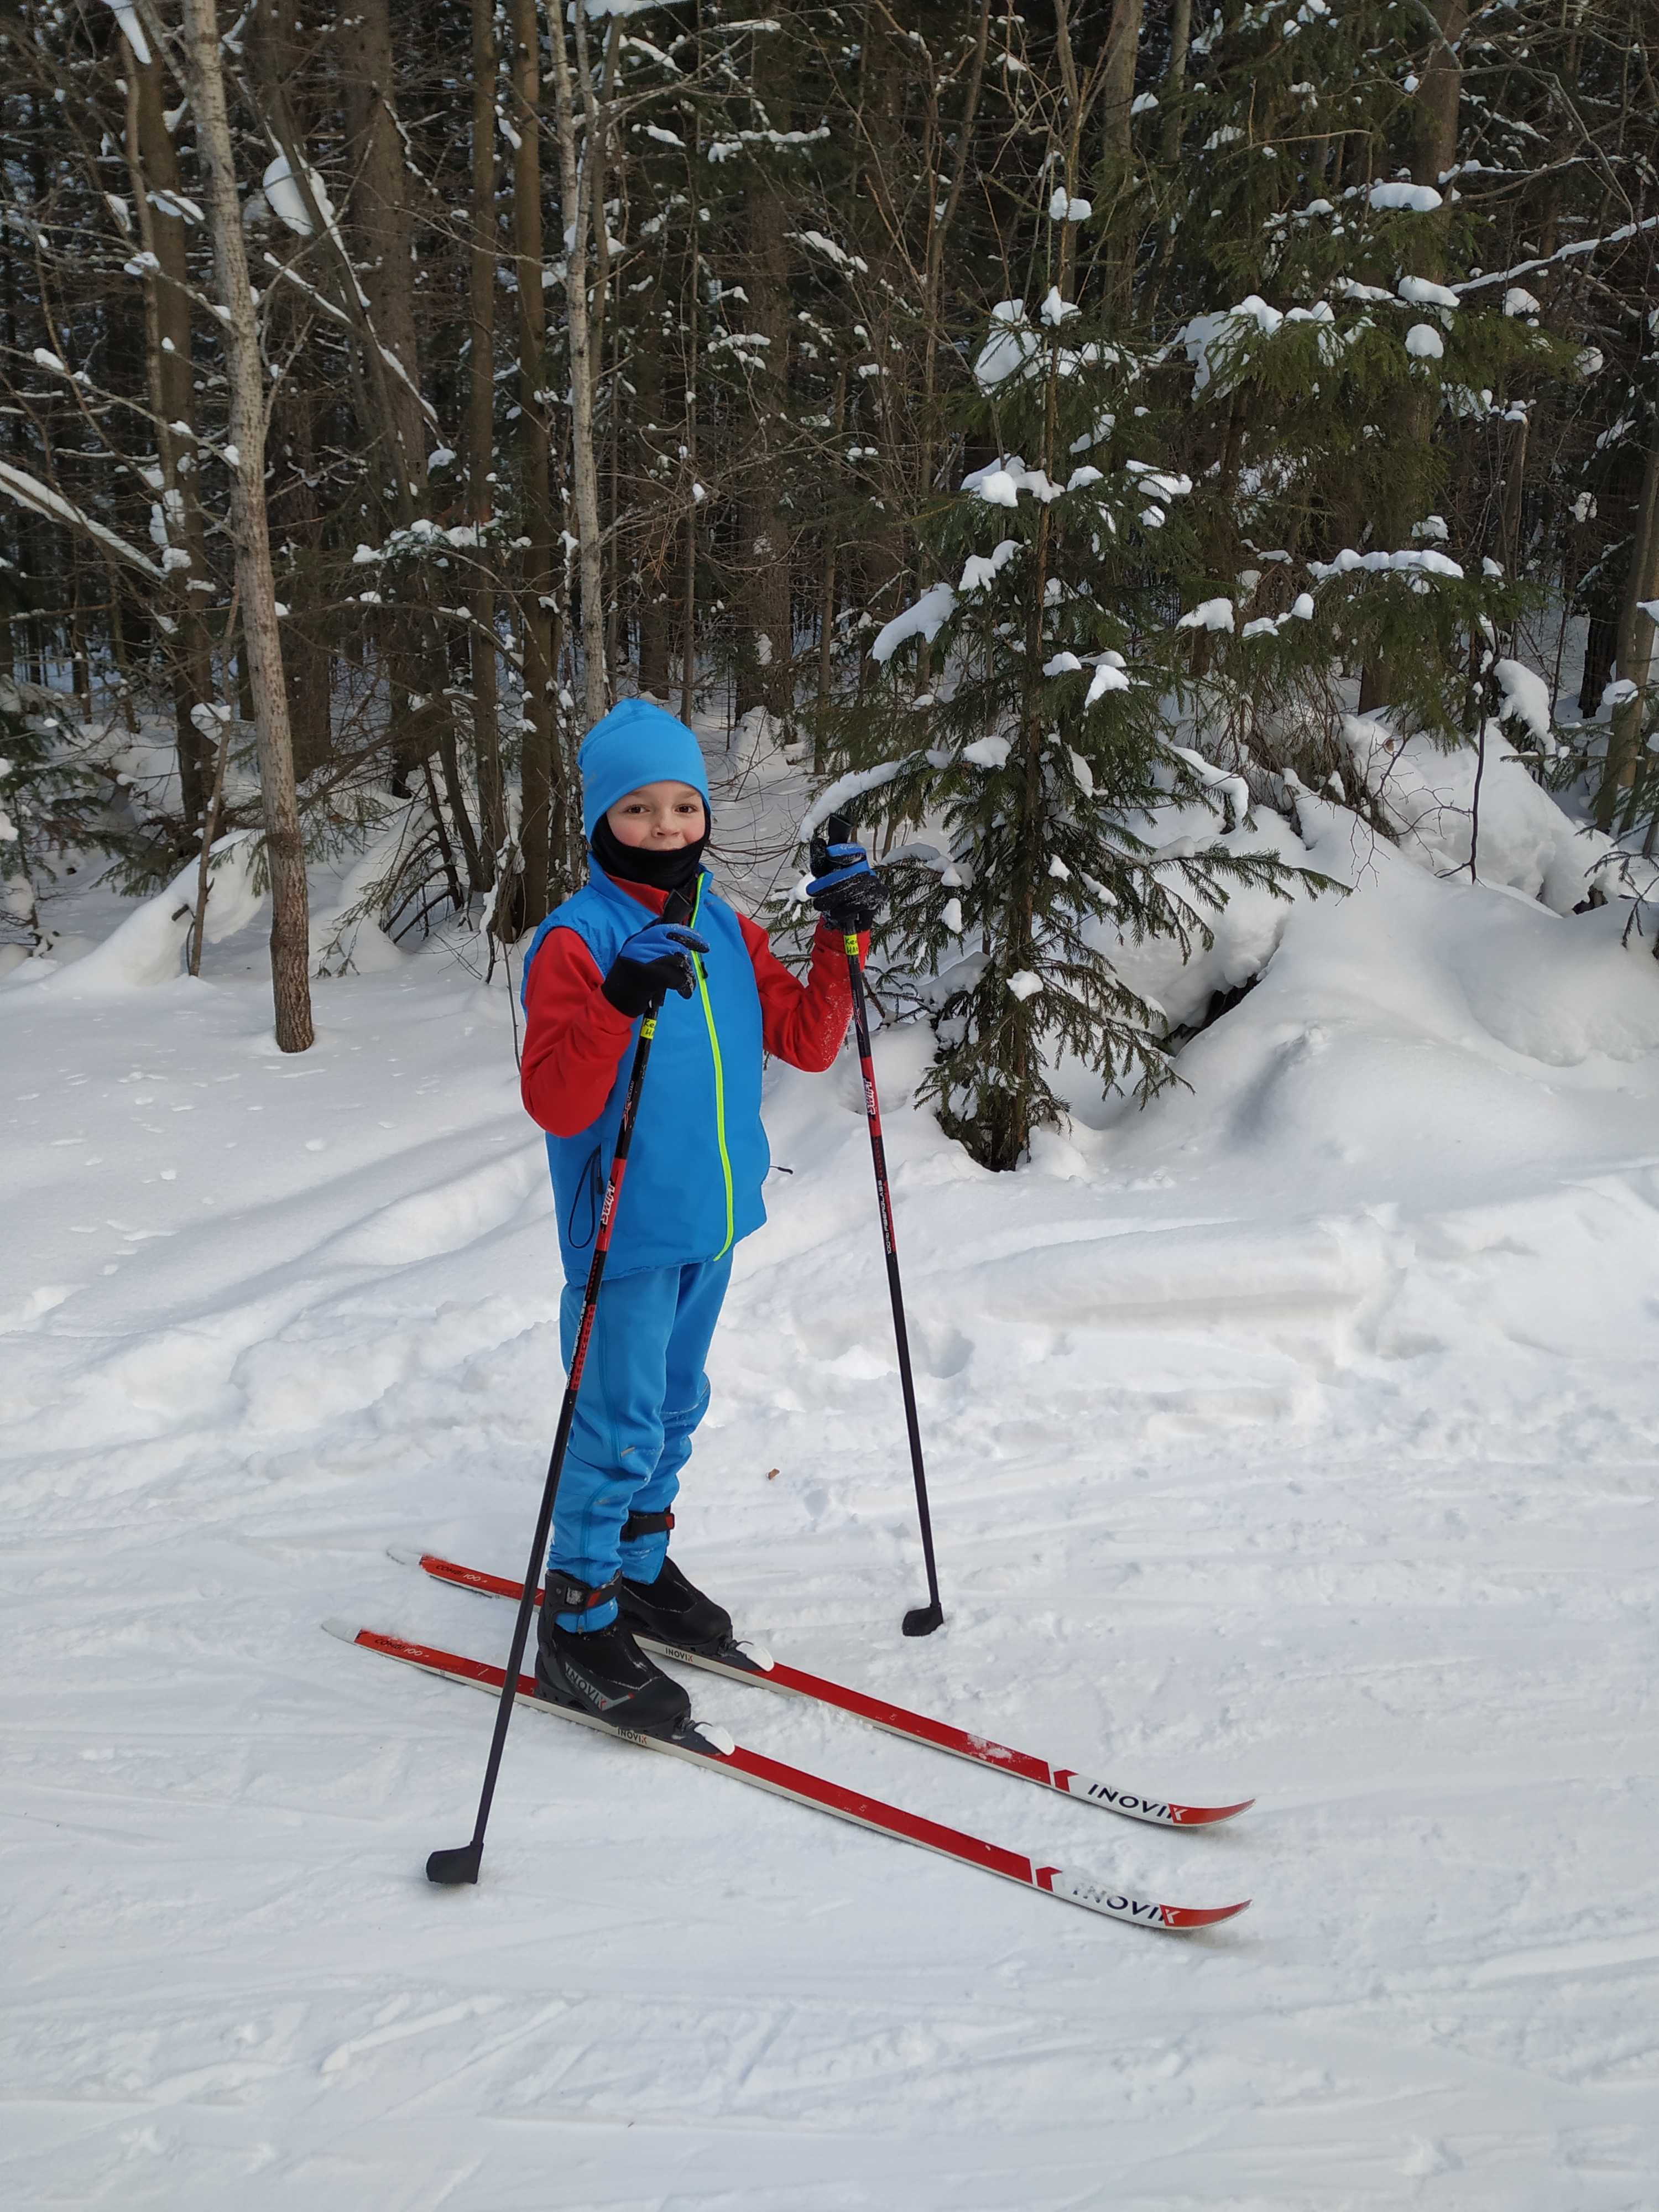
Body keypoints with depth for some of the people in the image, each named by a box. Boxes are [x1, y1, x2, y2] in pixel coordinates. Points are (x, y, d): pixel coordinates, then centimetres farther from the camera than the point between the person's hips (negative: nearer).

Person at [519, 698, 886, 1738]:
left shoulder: (727, 930, 6)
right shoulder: (577, 941, -15)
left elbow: (806, 1041, 9)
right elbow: (556, 1104, -23)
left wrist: (841, 939, -3)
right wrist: (621, 1003, -37)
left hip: (714, 1222, 7)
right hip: (628, 1232, -7)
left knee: (674, 1411, 21)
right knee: (618, 1430, 1)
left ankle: (640, 1568, 41)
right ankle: (578, 1626, 18)